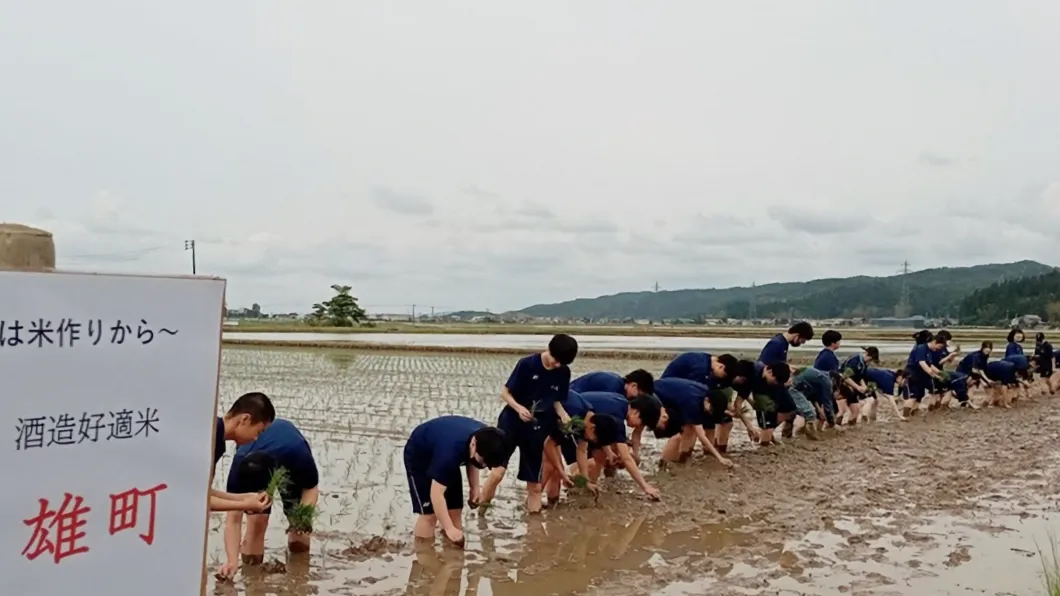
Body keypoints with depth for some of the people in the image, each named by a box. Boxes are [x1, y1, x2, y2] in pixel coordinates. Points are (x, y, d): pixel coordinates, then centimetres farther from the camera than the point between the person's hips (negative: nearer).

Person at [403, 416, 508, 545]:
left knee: (455, 510, 1)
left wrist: (474, 488, -5)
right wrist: (449, 528, -39)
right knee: (429, 513, -12)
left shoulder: (484, 437, -21)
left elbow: (471, 460, 4)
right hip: (418, 458, -7)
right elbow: (436, 494, -38)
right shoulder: (450, 450, -43)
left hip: (445, 458, 7)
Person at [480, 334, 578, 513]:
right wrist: (519, 408, -27)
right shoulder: (527, 364, -16)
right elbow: (505, 393, -10)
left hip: (537, 428, 4)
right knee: (497, 472, -17)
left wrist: (563, 414, -10)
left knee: (534, 482, 8)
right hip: (512, 422, -4)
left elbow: (556, 400, 9)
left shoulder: (564, 373, -3)